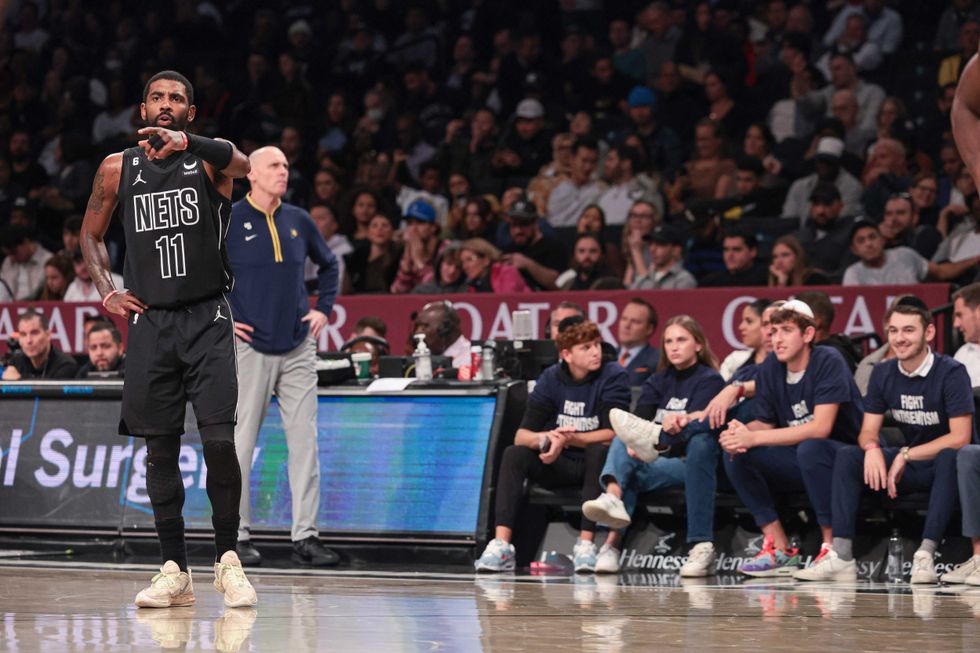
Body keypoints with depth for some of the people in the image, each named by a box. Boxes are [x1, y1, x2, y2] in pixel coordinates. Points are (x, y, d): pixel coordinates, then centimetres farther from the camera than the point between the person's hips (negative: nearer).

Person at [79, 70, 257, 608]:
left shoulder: (207, 159, 0)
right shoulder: (118, 169, 8)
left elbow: (245, 165, -25)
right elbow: (91, 235, 21)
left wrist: (187, 142, -43)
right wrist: (107, 292, 5)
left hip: (206, 319, -3)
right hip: (149, 320, 3)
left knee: (219, 440, -11)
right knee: (160, 448, 3)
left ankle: (228, 559, 3)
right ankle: (174, 570, 9)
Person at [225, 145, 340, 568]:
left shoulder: (298, 221, 10)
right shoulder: (226, 221, -4)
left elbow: (328, 264, 26)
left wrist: (323, 309, 14)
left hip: (298, 348, 4)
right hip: (249, 346, -4)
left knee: (305, 440, 0)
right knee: (241, 443, -1)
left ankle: (305, 537, 2)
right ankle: (238, 536, 6)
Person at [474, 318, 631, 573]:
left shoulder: (612, 377, -10)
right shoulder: (551, 379, -1)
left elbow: (612, 434, -19)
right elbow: (521, 435, -7)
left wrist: (568, 439, -31)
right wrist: (546, 438, -30)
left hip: (593, 465, -3)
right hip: (559, 466, 3)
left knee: (599, 450, -35)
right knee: (513, 454, -21)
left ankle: (586, 544, -36)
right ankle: (501, 546, -31)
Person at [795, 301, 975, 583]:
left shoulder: (951, 373, -15)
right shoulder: (883, 374, 2)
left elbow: (960, 438, -21)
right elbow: (868, 431, 3)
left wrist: (906, 455, -22)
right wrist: (872, 449, -23)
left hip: (947, 465, -5)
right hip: (912, 467, 5)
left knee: (950, 457, -39)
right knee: (846, 456, -14)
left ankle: (926, 555, -43)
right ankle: (841, 557, -26)